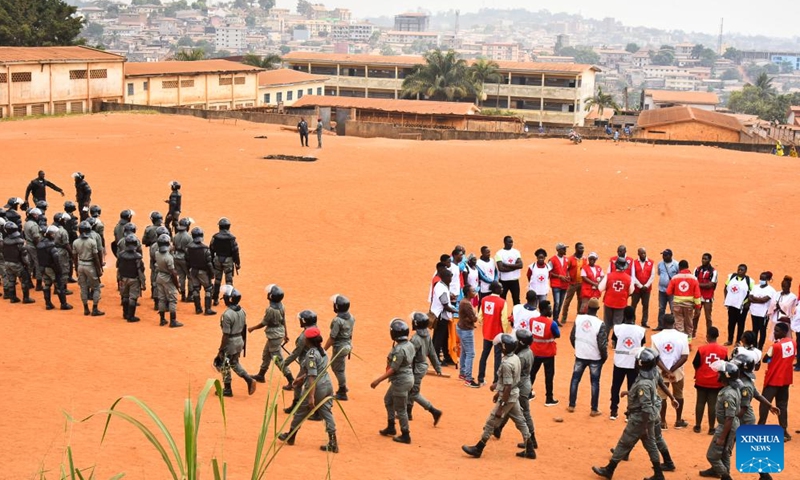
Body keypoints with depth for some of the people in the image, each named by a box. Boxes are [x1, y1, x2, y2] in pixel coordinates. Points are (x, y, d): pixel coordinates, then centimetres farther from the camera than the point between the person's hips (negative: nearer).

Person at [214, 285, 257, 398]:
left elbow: (226, 335, -21)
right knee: (234, 363, 25)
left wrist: (220, 350, -13)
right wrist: (243, 342, 21)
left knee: (224, 365, 11)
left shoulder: (227, 314, -24)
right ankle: (249, 380, 11)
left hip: (230, 342, -8)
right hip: (240, 341, 8)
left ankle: (227, 389, 22)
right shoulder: (242, 311, 0)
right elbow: (244, 329, 9)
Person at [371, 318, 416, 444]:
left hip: (401, 381, -10)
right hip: (408, 376, 10)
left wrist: (378, 380, -24)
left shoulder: (399, 349, -25)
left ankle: (405, 435, 13)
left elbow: (393, 369, -25)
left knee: (400, 409, 3)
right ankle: (391, 428, 35)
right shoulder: (409, 345, 2)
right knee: (388, 400, 25)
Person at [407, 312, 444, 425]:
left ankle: (434, 411, -4)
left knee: (414, 393, 0)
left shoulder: (415, 339, -25)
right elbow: (432, 353, 8)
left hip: (417, 368, -9)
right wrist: (438, 367, 15)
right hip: (423, 366, 9)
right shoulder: (427, 336, 1)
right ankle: (408, 412, 32)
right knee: (410, 389, 21)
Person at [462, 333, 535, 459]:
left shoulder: (506, 364, -26)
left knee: (491, 423, 2)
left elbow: (508, 387, -26)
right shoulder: (515, 358, 2)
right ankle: (530, 450, 21)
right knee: (520, 421, 16)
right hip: (514, 396, 9)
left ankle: (478, 449, 13)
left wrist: (501, 407, -22)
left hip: (508, 398, -9)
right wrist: (498, 387, 24)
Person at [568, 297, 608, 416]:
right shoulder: (600, 324, -20)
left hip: (580, 356, 3)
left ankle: (571, 406, 22)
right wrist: (605, 356, 1)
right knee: (595, 383, 9)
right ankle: (594, 410, 14)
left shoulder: (578, 318, -8)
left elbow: (572, 337, 2)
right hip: (595, 358, -3)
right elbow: (602, 344, -17)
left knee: (575, 380, 17)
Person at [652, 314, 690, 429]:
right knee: (678, 396, 20)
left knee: (661, 397, 13)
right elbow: (684, 357, -14)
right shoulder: (682, 337, -10)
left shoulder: (656, 337, -11)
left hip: (661, 372, -1)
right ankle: (678, 421, 30)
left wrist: (666, 371, -15)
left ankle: (663, 423, 18)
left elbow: (656, 357, -15)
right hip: (678, 372, 1)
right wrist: (671, 370, -14)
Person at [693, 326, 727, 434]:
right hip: (716, 382, 0)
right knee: (712, 404, 6)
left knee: (700, 402, 13)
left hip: (702, 380, 0)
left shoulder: (702, 349, -13)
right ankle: (711, 428, 11)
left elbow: (695, 364, -6)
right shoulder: (723, 350, -9)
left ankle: (697, 426, 19)